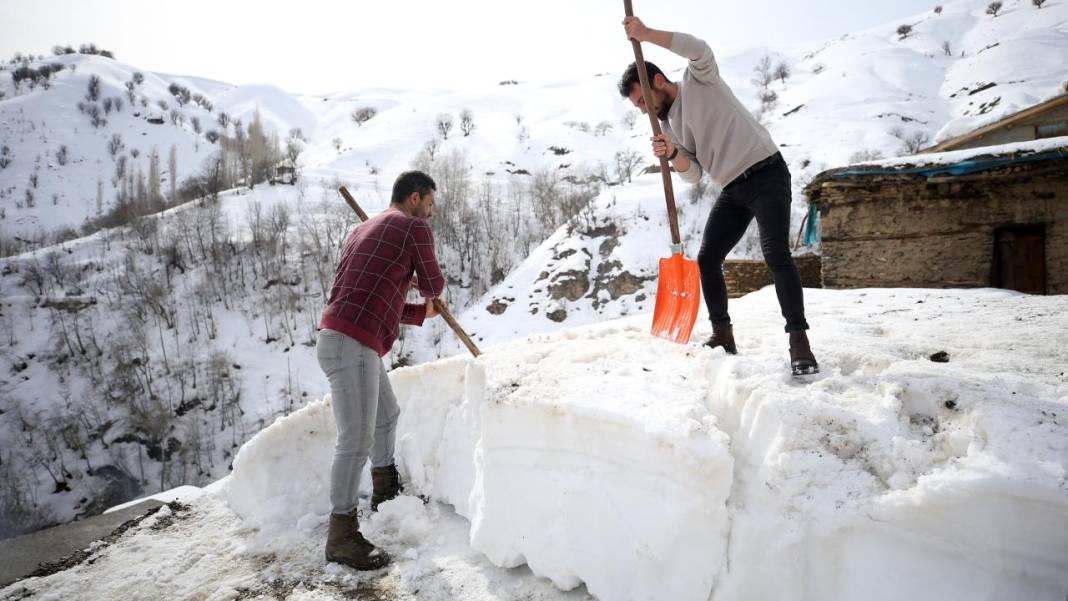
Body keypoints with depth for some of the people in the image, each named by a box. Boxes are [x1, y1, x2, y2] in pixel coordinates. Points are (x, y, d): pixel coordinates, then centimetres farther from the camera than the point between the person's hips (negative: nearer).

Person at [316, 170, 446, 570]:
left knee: (386, 416, 25)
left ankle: (386, 492, 43)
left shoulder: (362, 231, 24)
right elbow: (434, 285, 8)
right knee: (357, 440, -6)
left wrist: (420, 313, 32)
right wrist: (426, 292, 33)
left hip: (351, 344, 10)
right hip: (351, 346, -10)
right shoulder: (415, 228, -4)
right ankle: (342, 537, 4)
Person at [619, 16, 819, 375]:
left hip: (765, 173, -8)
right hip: (732, 189, 8)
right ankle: (723, 336, 13)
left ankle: (799, 342, -20)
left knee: (775, 254, -22)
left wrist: (646, 34, -29)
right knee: (706, 260, 2)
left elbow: (699, 50, -25)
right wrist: (672, 154, -16)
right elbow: (693, 174, 5)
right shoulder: (667, 125, 14)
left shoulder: (699, 81, -1)